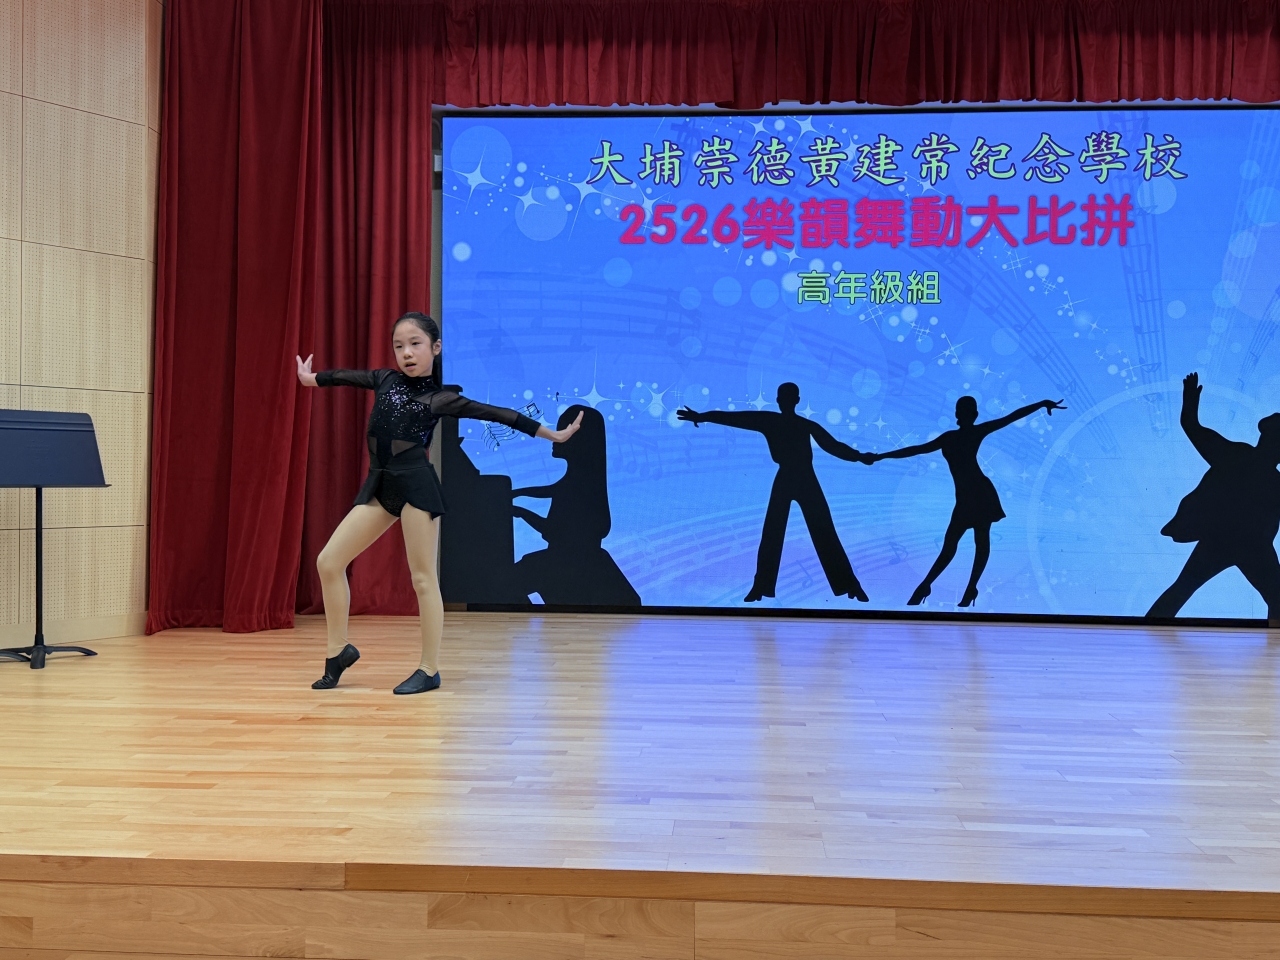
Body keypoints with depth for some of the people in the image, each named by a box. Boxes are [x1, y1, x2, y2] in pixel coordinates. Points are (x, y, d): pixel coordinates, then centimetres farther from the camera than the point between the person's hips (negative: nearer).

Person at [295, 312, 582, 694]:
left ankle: (429, 669, 8)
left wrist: (554, 434, -2)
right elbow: (348, 376, 32)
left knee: (422, 578, -2)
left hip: (416, 484, -5)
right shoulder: (385, 379, 14)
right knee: (328, 561, 1)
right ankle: (339, 649, 16)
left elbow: (497, 414, -1)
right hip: (379, 485, 6)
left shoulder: (440, 398, 0)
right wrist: (310, 378, 51)